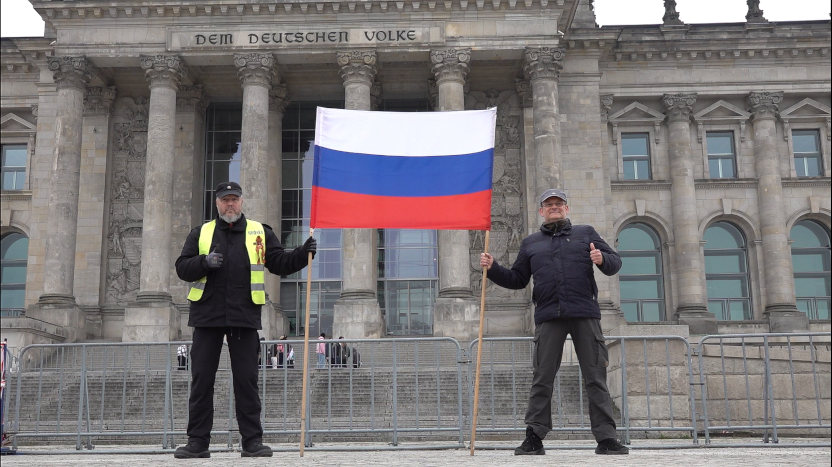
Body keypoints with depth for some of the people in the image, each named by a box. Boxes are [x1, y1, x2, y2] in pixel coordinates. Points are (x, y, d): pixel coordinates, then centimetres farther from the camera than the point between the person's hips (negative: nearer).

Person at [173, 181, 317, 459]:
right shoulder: (201, 233, 12)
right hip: (207, 316, 1)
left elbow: (280, 264, 6)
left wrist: (304, 253, -10)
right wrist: (204, 262, -13)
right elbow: (182, 268, 6)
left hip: (244, 316, -1)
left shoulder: (259, 232, 11)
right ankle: (197, 441, 10)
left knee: (246, 380, 2)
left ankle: (252, 441, 7)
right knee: (201, 380, 3)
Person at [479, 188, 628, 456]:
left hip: (585, 314, -1)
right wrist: (492, 268, 5)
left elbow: (615, 263, 12)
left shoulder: (585, 233, 16)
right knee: (542, 379, -1)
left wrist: (603, 259, -10)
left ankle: (606, 438, 1)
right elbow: (517, 280, 21)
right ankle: (534, 438, 2)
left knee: (595, 378, -1)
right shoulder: (530, 243, 21)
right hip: (548, 318, 1)